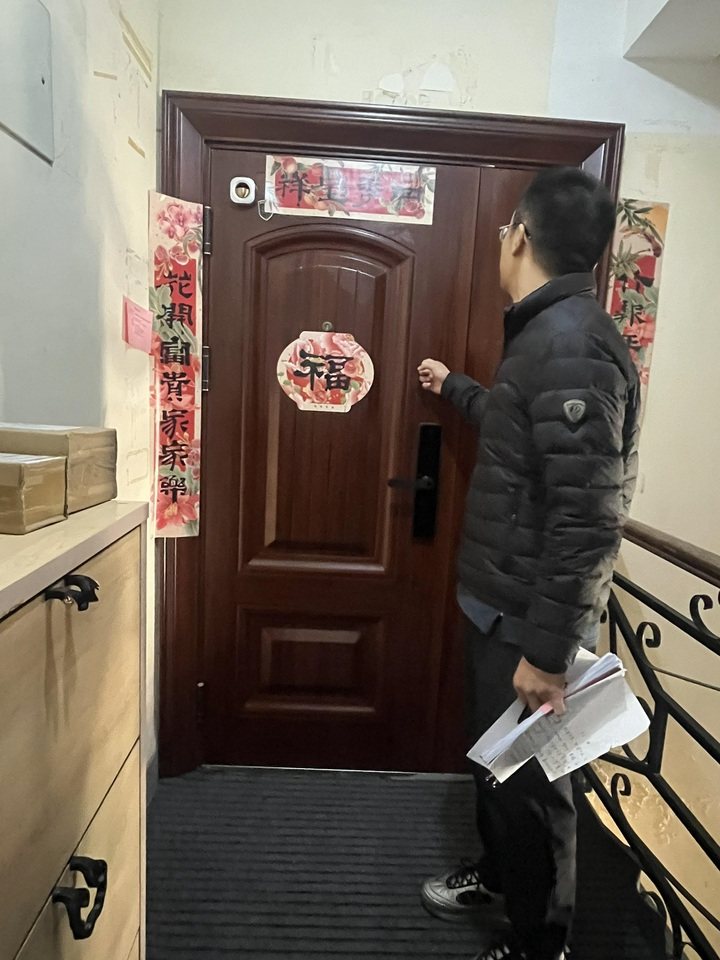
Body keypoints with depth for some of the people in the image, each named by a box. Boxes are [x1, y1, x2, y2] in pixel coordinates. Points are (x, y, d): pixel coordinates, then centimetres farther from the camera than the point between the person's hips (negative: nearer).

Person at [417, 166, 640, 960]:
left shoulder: (572, 345, -23)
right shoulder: (547, 334, 10)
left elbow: (588, 518, -27)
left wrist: (547, 651, -22)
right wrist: (455, 389, 42)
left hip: (529, 617, -10)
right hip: (500, 601, 10)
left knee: (528, 781, 11)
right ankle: (497, 873, 51)